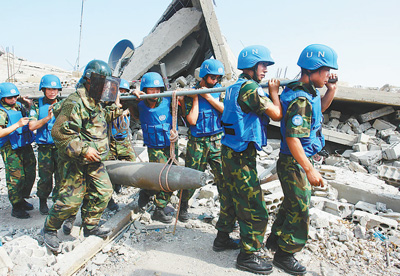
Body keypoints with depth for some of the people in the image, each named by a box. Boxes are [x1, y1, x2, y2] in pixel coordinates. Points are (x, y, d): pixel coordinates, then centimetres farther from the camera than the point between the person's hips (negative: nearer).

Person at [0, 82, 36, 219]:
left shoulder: (19, 106, 9)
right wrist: (17, 124, -28)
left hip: (26, 146, 7)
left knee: (30, 175, 13)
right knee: (16, 178, -3)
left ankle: (22, 199, 31)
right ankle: (16, 208, 10)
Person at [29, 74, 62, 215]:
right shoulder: (37, 105, 4)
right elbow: (32, 126, -6)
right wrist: (47, 117, -18)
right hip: (45, 148, -1)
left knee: (61, 177, 1)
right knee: (45, 178, 3)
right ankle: (43, 201, 28)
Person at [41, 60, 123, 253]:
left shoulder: (95, 103, 11)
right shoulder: (75, 103, -19)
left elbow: (103, 118, 31)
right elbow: (60, 133, -23)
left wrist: (116, 109, 12)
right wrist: (83, 150, -27)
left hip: (94, 161, 9)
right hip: (74, 162, -9)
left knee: (103, 192, 7)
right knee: (71, 199, -3)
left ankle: (90, 227, 23)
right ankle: (49, 229, 21)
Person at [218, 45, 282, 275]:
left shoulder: (235, 87, 14)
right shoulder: (250, 87, -17)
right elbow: (277, 114, -16)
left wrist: (270, 93, 11)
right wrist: (274, 91, 0)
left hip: (230, 151, 10)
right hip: (241, 155, -10)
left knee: (232, 197, 23)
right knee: (255, 209, -1)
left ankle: (223, 237, 38)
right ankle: (248, 256, 10)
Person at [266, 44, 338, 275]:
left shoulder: (307, 94, 6)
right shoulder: (300, 99, -24)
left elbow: (319, 110, 27)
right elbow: (292, 138, -28)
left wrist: (331, 90, 10)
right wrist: (310, 170, -26)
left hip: (298, 162, 10)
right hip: (294, 164, -10)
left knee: (291, 204, 25)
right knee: (300, 212, 3)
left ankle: (275, 239, 43)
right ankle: (285, 255, 21)